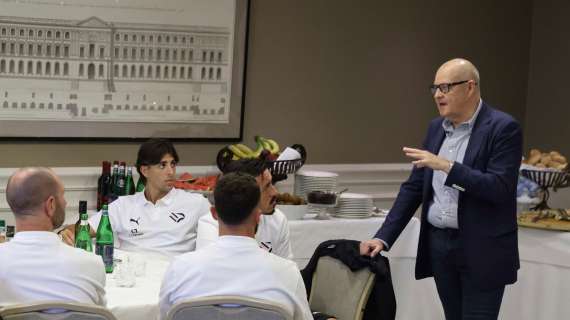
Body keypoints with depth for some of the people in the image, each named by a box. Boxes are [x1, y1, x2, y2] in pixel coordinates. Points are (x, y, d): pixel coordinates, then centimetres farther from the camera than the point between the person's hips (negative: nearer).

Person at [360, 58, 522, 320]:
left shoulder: (503, 128, -10)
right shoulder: (436, 128, 10)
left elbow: (500, 188, -19)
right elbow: (414, 187, 11)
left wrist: (447, 167, -24)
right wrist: (383, 238, 3)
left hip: (482, 250, -6)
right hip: (439, 244, 6)